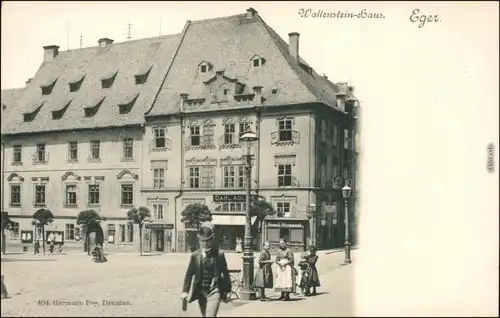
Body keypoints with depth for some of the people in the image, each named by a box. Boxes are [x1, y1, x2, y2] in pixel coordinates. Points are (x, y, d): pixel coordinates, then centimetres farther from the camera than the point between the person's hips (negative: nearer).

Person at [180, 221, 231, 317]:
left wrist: (226, 290, 6)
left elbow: (225, 273, 3)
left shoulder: (219, 254, -4)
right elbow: (189, 274, 6)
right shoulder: (195, 255, 2)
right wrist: (185, 291, 1)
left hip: (214, 291, -4)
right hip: (201, 291, 4)